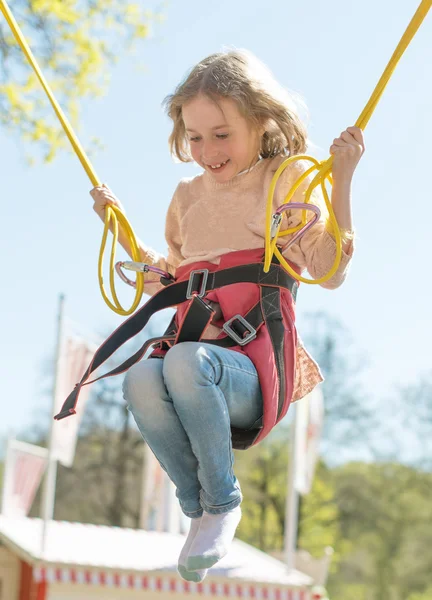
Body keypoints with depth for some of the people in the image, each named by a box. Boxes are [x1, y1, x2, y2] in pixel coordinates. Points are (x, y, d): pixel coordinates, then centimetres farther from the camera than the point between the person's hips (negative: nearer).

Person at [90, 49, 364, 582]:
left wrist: (341, 182, -16)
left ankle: (223, 502, -17)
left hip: (257, 370, -4)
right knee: (141, 379, -32)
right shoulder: (189, 194, 19)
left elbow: (330, 272, -8)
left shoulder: (288, 179, 2)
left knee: (185, 360, -37)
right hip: (196, 358, 5)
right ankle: (198, 509, -13)